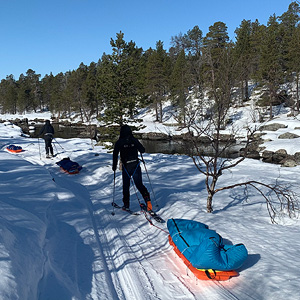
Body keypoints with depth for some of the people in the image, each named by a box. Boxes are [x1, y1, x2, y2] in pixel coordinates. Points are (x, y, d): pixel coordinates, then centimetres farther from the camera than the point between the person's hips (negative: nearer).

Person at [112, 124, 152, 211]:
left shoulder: (119, 142, -6)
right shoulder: (134, 140, -2)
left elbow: (115, 154, -9)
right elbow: (142, 150, 3)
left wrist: (114, 166, 0)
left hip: (126, 166, -1)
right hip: (136, 165, 1)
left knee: (126, 186, 13)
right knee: (139, 184, 10)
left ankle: (126, 205, 18)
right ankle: (147, 197, -13)